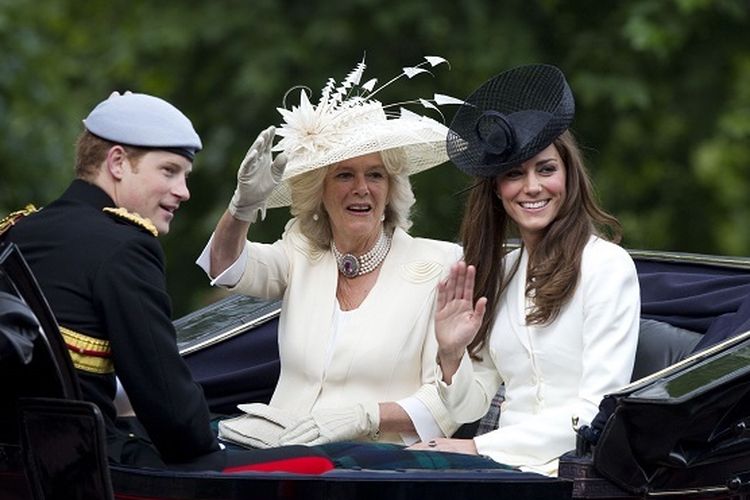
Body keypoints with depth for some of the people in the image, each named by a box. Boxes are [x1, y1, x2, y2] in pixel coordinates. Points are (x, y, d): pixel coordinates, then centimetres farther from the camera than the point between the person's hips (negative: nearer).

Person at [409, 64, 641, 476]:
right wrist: (451, 356, -4)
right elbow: (469, 409, 17)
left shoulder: (606, 265, -4)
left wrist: (479, 448, -15)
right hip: (509, 467, 6)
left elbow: (599, 411, -11)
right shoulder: (499, 271, 16)